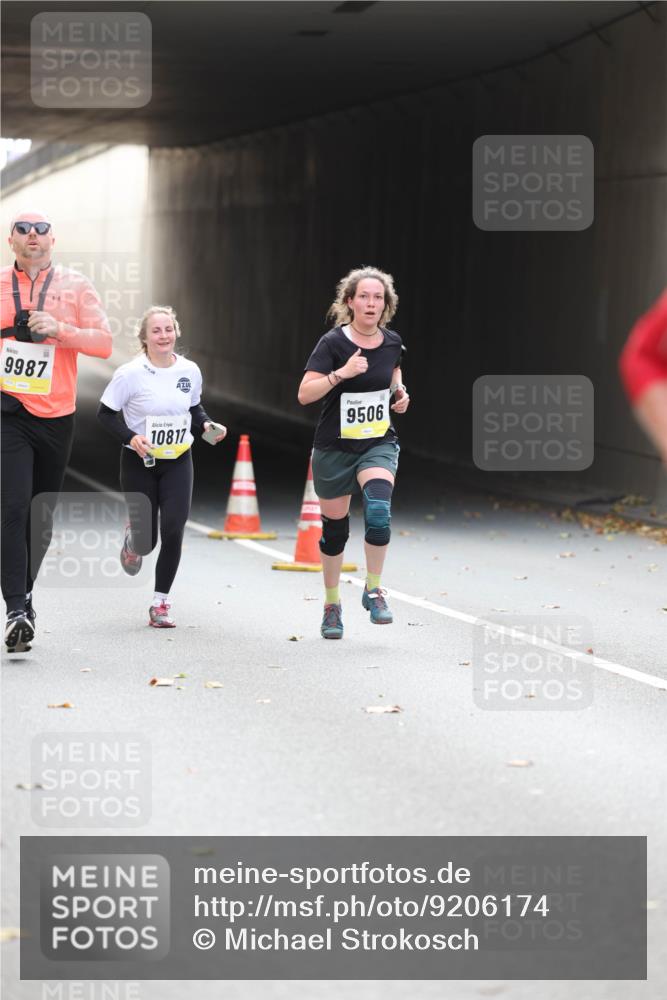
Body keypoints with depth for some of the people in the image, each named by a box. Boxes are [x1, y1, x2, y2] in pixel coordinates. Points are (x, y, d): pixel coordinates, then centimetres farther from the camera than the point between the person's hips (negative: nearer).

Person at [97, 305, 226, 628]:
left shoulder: (190, 371, -2)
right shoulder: (131, 373, -14)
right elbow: (106, 413, -7)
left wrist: (207, 425, -5)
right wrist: (131, 438, -22)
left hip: (178, 461, 2)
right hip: (139, 463, -2)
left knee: (173, 532, -11)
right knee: (147, 540, 3)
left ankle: (160, 602, 2)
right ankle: (133, 538, 44)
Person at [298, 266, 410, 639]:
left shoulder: (392, 342, -1)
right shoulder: (334, 343, -14)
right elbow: (304, 394, -20)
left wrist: (401, 393, 1)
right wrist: (341, 373, -32)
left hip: (379, 444, 2)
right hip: (334, 449, -2)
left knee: (378, 510, -25)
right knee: (335, 527, 8)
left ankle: (373, 590, -6)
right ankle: (332, 605, 29)